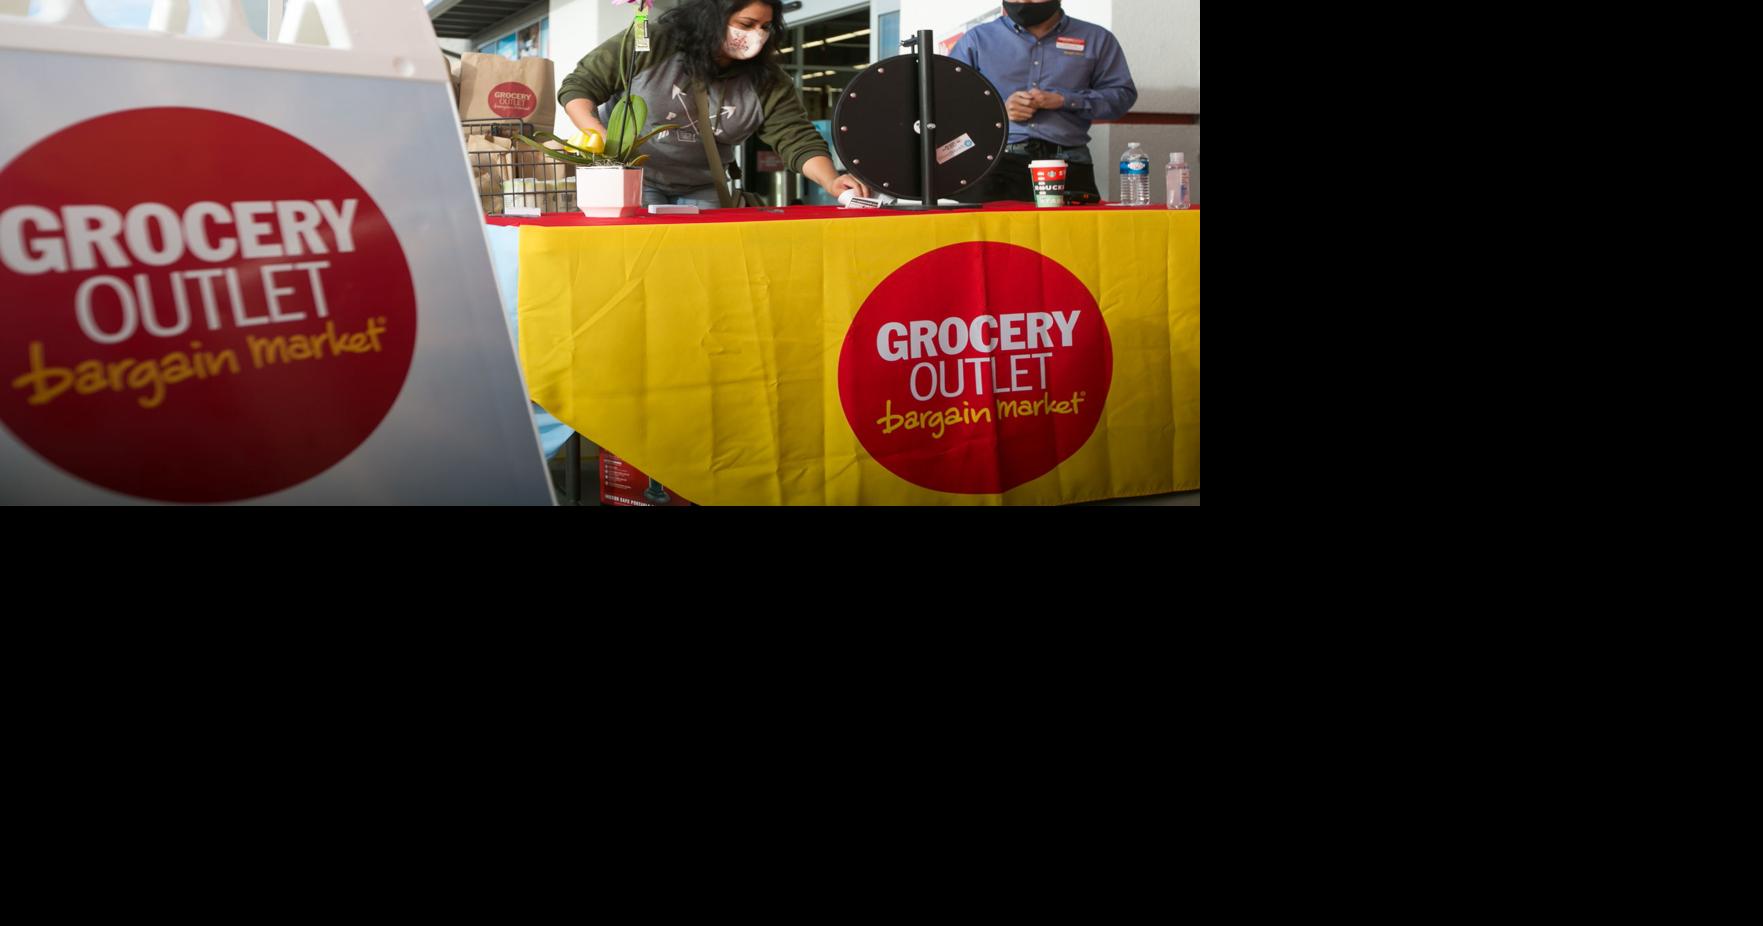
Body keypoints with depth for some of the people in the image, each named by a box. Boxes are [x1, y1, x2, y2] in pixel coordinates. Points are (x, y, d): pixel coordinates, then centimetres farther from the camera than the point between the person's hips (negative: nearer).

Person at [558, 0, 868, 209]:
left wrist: (832, 183, -34)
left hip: (701, 192, 3)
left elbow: (799, 140, -13)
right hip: (632, 179, -3)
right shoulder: (650, 45, -16)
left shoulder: (766, 82, -8)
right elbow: (578, 87, -10)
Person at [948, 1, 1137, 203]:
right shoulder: (977, 39, 15)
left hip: (1068, 163, 1)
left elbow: (1123, 94, 11)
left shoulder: (1096, 39, 16)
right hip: (996, 159, -1)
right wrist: (999, 108, -6)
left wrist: (1064, 100, -5)